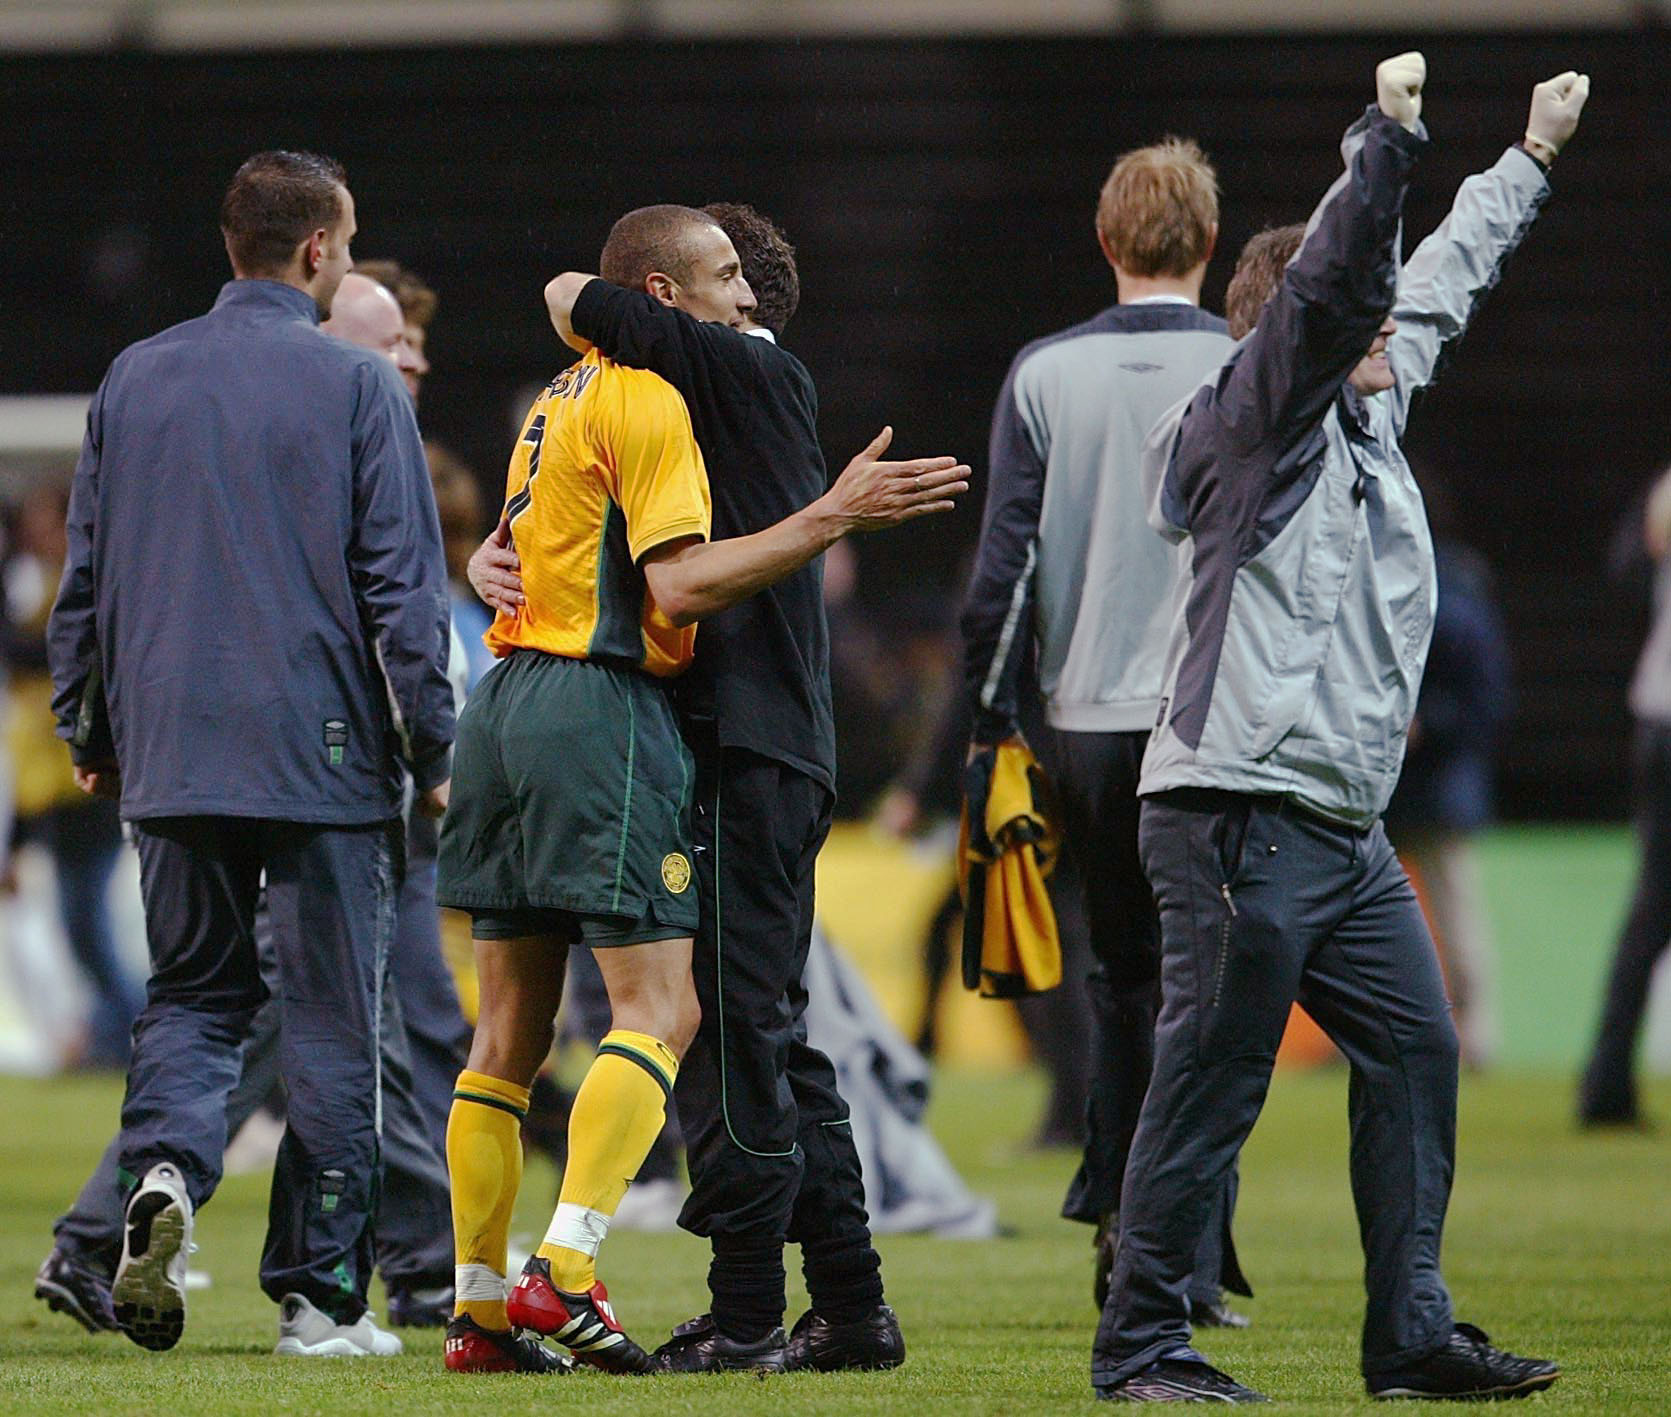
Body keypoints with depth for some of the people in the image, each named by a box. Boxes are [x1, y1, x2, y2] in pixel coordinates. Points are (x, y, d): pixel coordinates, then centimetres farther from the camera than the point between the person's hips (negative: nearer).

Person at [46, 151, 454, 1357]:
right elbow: (404, 584, -7)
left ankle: (166, 1170, -15)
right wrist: (433, 749, 2)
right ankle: (321, 1291, 5)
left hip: (172, 756, 4)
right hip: (326, 757, -4)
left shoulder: (135, 380, 7)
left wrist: (89, 732, 23)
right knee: (333, 1019, 4)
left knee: (192, 991, 14)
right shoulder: (357, 386, -6)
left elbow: (84, 574, 13)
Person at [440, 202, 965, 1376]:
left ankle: (479, 1304, 7)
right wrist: (832, 516, -19)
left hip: (511, 697, 10)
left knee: (510, 1030, 8)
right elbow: (680, 584, -17)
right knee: (660, 1007, -11)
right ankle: (566, 1269, -23)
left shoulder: (563, 400, 19)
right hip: (602, 708, -10)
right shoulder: (646, 401, -9)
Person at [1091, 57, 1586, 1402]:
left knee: (1417, 1051, 6)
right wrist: (1387, 141, -32)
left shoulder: (1370, 411, 19)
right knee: (1211, 1080, -7)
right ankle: (1142, 1342, -2)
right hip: (1241, 818, -9)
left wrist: (1532, 158, 42)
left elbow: (1442, 281, 33)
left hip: (1343, 826, 9)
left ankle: (1412, 1334, 11)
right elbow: (1333, 284, -22)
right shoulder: (1256, 418, -6)